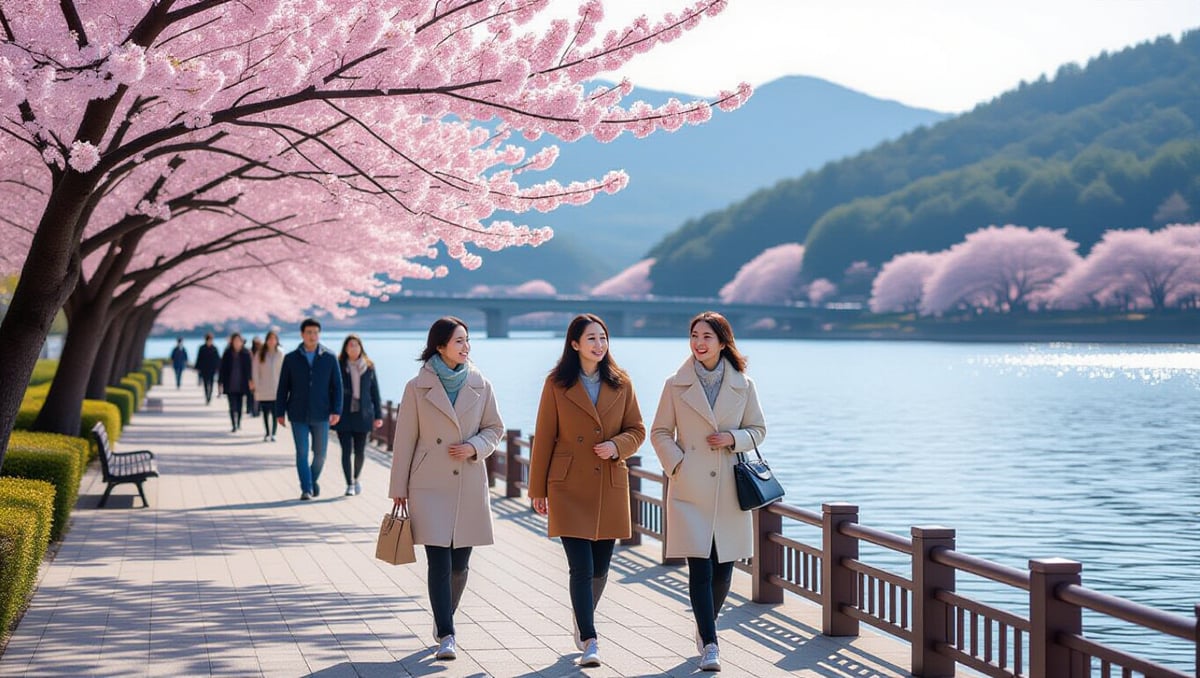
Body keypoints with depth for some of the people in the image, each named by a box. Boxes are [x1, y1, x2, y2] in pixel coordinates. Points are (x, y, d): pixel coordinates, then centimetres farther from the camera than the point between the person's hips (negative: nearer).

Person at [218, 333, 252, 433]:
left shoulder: (246, 354, -1)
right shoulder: (227, 353, -1)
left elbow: (248, 368, 1)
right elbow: (223, 368, 1)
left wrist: (249, 381, -4)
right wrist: (220, 382, -2)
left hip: (241, 384, 1)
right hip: (230, 385, -1)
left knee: (239, 406, 9)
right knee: (232, 406, -4)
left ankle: (238, 423, 26)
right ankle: (234, 425, -3)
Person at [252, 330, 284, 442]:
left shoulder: (280, 355, 2)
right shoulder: (260, 354, 3)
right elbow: (255, 370, 4)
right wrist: (256, 385, -3)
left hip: (276, 389, -1)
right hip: (263, 389, 1)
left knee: (275, 412, -5)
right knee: (265, 412, 4)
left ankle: (273, 433, -1)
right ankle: (267, 433, 10)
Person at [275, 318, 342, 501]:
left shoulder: (329, 358, 1)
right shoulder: (291, 358, 1)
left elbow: (337, 386, 1)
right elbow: (283, 387, 4)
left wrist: (337, 411, -8)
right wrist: (280, 412, 0)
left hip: (321, 415, 0)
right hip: (298, 415, 0)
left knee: (320, 453, 7)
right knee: (302, 453, -5)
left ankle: (313, 480, 32)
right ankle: (306, 489, 0)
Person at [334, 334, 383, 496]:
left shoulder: (369, 367, 5)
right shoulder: (338, 366, -1)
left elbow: (375, 392, 7)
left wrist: (378, 415, 3)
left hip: (362, 415, 2)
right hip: (344, 415, -2)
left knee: (360, 451, 5)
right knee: (346, 451, -5)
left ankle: (356, 478, 29)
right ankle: (349, 484, 2)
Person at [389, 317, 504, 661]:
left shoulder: (480, 386, 4)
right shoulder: (418, 387, -2)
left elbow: (495, 428, 13)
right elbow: (404, 439, 1)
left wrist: (475, 447, -8)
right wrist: (399, 488, 2)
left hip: (470, 486, 3)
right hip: (430, 487, -3)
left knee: (460, 562, 8)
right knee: (439, 561, -9)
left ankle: (443, 623, 29)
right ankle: (446, 636, -8)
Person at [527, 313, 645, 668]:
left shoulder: (621, 383, 6)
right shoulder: (557, 384, -1)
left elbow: (637, 430, 11)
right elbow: (544, 439, 2)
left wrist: (617, 445, -12)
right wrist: (537, 490, 3)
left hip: (611, 486, 3)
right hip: (569, 488, -3)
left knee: (600, 566, 10)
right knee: (581, 567, -10)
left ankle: (583, 622, 35)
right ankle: (589, 641, -5)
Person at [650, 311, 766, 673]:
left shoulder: (743, 385, 4)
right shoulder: (676, 385, 1)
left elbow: (758, 430, 11)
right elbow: (660, 433, 6)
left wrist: (734, 438, -9)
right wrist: (676, 465, -8)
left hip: (730, 490, 2)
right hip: (690, 490, -2)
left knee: (723, 568, 9)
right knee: (700, 568, -9)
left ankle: (705, 627, 32)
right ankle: (709, 644, -8)